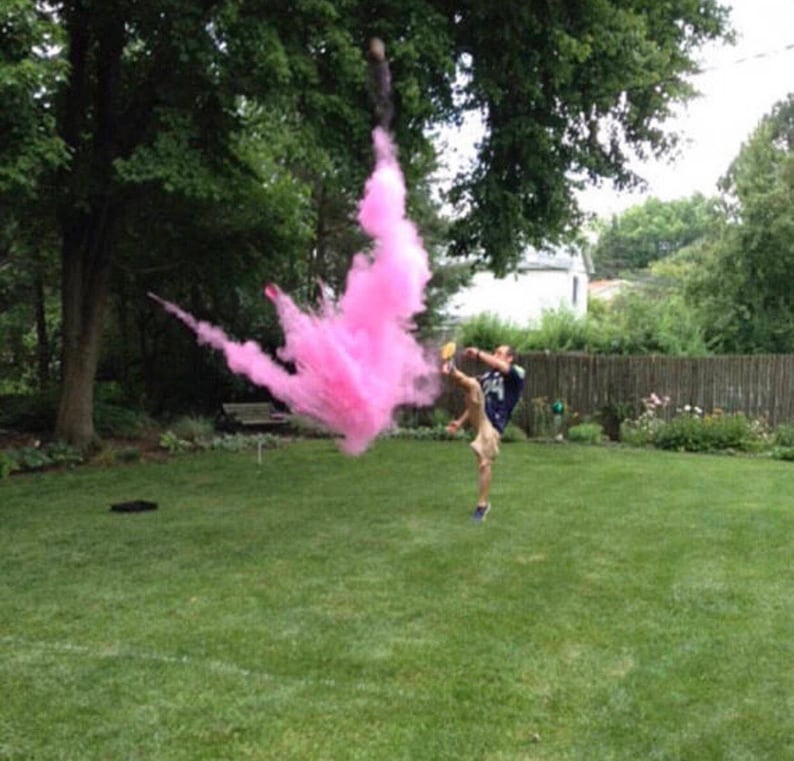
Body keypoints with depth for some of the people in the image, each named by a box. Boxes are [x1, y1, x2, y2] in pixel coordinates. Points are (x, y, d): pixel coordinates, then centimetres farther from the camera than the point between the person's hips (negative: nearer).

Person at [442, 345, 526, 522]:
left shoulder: (517, 374, 4)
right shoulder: (487, 375, 20)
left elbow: (500, 366, -19)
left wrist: (478, 354, -20)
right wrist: (460, 422, 13)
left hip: (493, 425, -4)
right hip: (479, 416, 4)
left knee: (484, 463, -7)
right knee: (473, 385, -20)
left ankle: (482, 504, 9)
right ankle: (452, 371, -51)